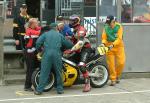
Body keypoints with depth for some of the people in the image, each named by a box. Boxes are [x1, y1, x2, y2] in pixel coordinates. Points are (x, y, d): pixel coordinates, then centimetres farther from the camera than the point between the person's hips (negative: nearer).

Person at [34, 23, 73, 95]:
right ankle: (60, 89, 15)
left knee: (44, 72, -1)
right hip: (57, 54, 0)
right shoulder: (60, 35, 17)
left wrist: (39, 50, 18)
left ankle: (39, 90, -3)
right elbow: (69, 45, 19)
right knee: (58, 72, 11)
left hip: (47, 54, 0)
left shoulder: (45, 34, 15)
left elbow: (38, 42, 1)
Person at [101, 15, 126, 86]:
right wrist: (103, 43, -22)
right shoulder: (106, 28, 0)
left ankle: (117, 76, 19)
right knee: (111, 64, -1)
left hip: (118, 46, -1)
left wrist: (113, 44, -31)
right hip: (109, 47, 2)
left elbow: (119, 38, -17)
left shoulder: (119, 27, -9)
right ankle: (113, 79, 9)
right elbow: (104, 38, 1)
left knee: (121, 63, -6)